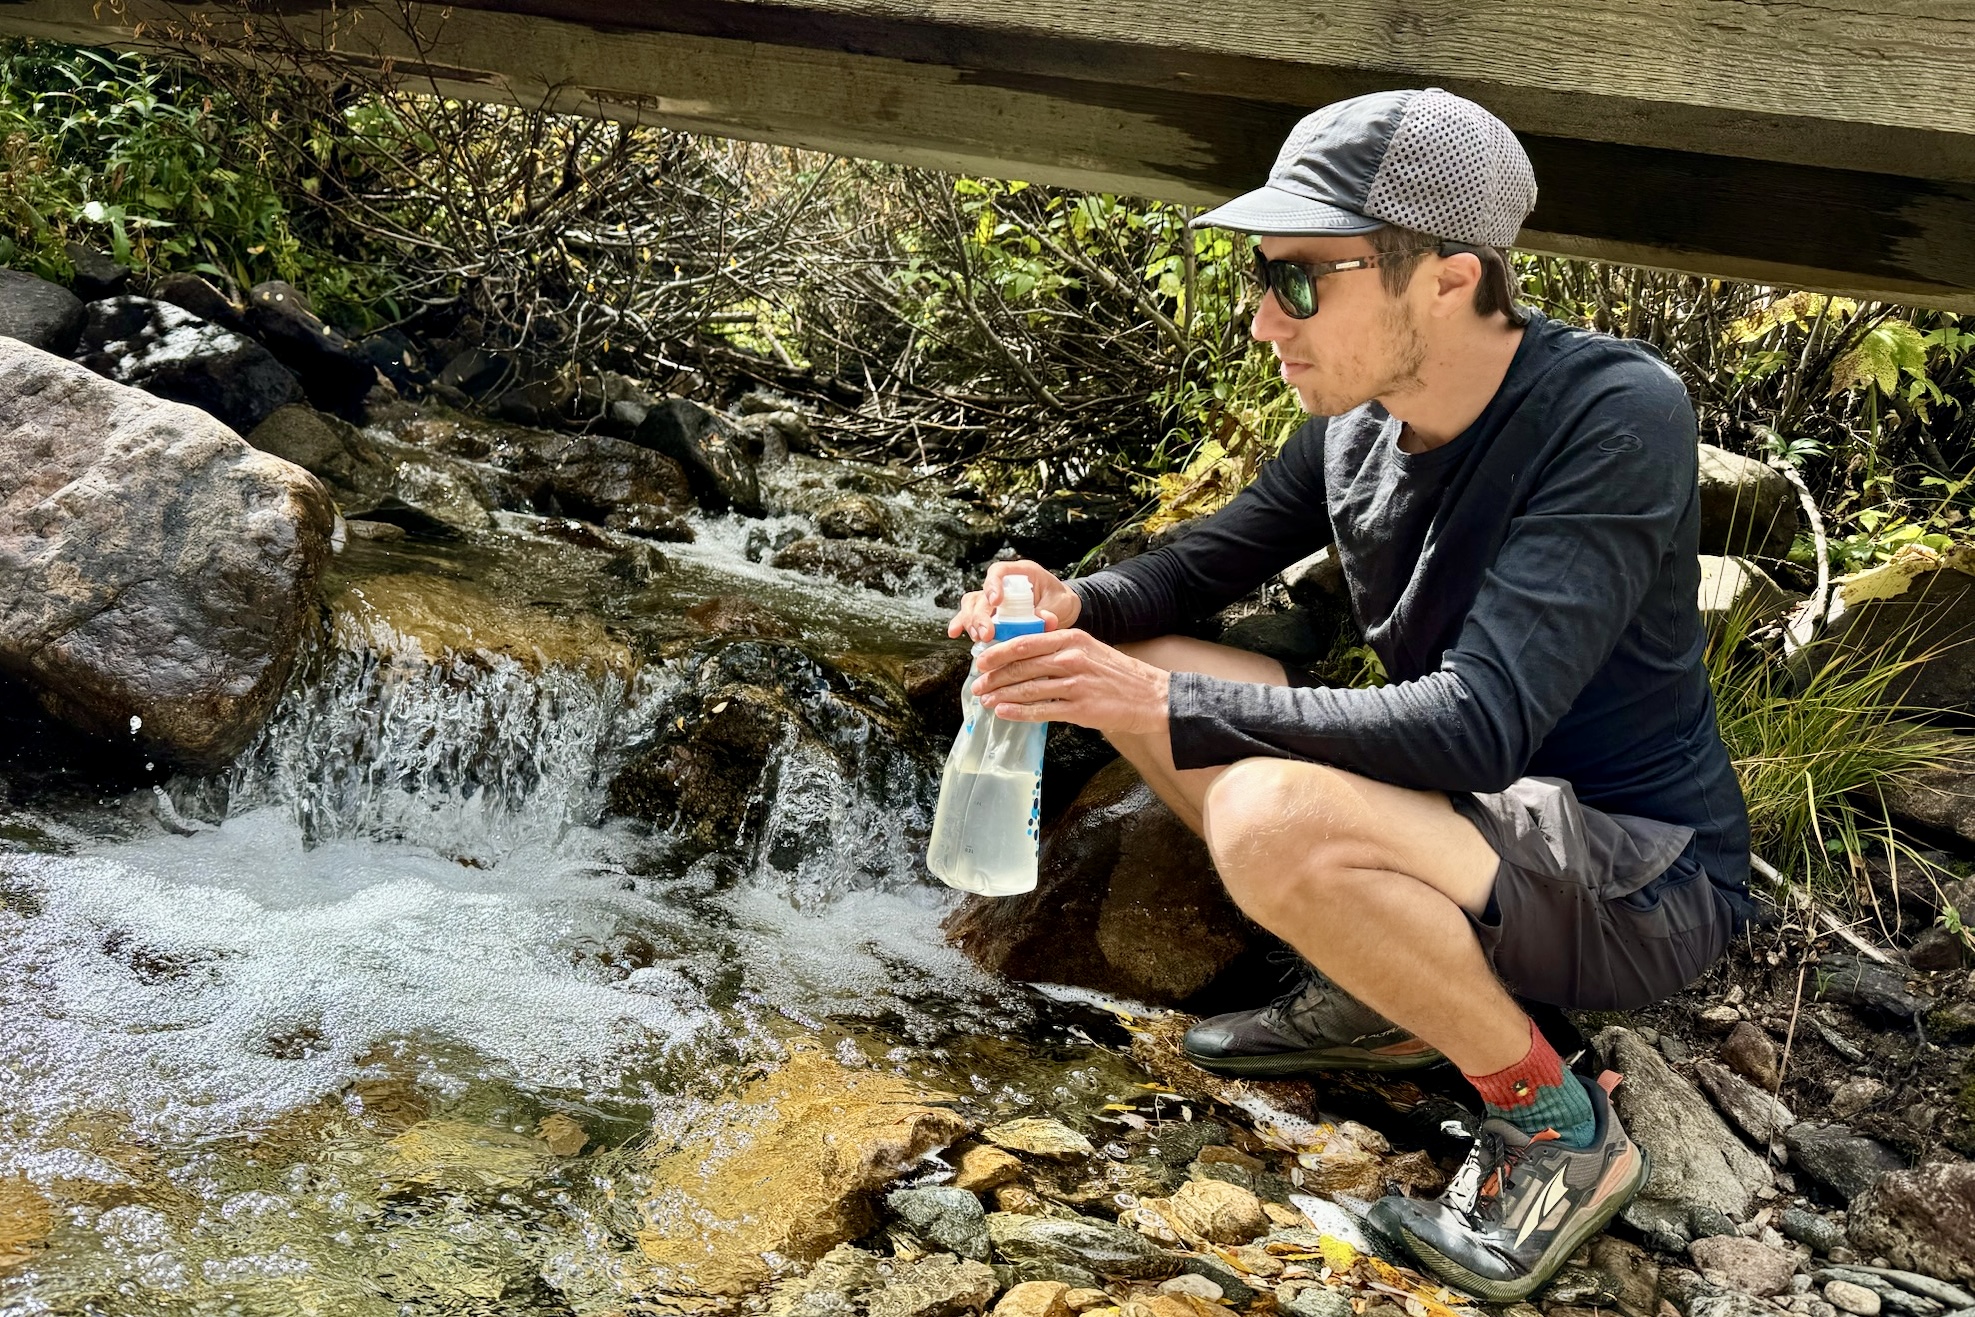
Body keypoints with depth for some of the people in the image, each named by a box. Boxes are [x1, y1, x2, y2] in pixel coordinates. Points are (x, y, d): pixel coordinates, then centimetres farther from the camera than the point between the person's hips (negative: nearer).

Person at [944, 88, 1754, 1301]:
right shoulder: (1359, 420, -4)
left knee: (1268, 821, -34)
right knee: (1124, 663, 1)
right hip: (1466, 812, 8)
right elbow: (1207, 566, 11)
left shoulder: (1616, 416, -26)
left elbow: (1478, 726, -33)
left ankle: (1561, 1126, -10)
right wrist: (1076, 606, -12)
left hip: (1642, 878, -7)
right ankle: (1388, 991, 7)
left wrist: (1167, 705, -34)